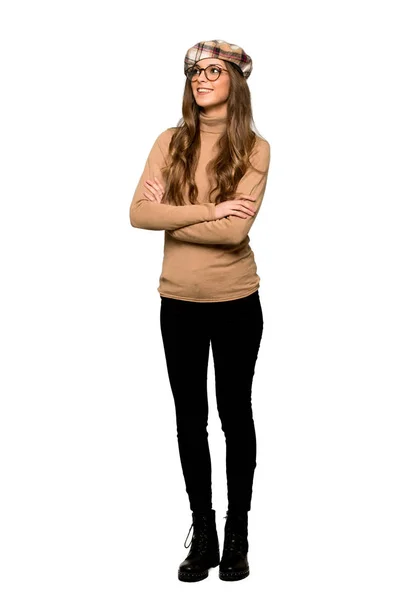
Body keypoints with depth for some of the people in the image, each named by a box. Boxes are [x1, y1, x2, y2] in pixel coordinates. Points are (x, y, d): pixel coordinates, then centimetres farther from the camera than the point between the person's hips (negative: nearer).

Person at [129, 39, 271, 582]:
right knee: (190, 419, 10)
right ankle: (203, 535, 24)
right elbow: (138, 213, -11)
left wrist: (170, 214, -11)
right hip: (179, 302, 3)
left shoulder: (254, 148, -7)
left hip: (235, 302, -3)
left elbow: (235, 230, -18)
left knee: (235, 415, 10)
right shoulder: (170, 141, 1)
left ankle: (238, 533, 25)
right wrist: (210, 210, -16)